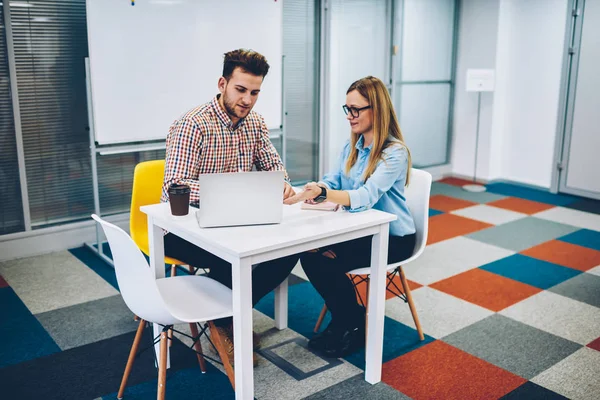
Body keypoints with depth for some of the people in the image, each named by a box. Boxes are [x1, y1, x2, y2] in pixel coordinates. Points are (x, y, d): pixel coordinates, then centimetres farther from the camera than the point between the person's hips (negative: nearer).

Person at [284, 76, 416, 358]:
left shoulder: (394, 152, -19)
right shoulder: (352, 146, 5)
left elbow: (365, 197, -33)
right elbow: (332, 182, 0)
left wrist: (322, 193, -49)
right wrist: (310, 191, -24)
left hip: (392, 238, -7)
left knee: (323, 260, -22)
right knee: (309, 251, -17)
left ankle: (355, 327, 4)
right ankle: (343, 322, 5)